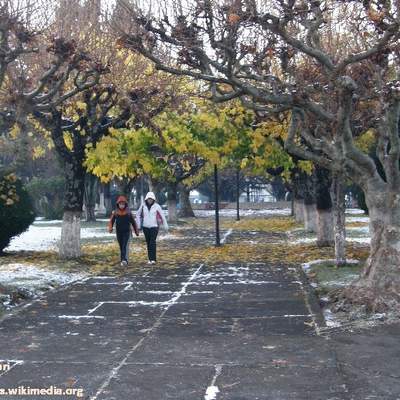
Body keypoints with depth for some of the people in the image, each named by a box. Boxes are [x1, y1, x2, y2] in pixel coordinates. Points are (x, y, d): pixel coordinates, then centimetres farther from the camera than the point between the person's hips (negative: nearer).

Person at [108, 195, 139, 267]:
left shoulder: (128, 212, 0)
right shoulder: (115, 212, 2)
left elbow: (133, 222, 8)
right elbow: (111, 221, -2)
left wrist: (136, 231, 11)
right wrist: (110, 228, -22)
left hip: (127, 232, -2)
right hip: (119, 232, 2)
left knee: (125, 246, -17)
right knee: (121, 247, 10)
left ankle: (124, 260, -28)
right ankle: (123, 260, 22)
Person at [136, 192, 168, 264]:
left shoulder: (157, 206, -6)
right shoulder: (143, 206, 0)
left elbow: (162, 216, 2)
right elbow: (138, 215, 13)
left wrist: (165, 225, 4)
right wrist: (139, 225, 9)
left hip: (154, 226, -3)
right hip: (145, 227, 3)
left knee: (152, 242, -14)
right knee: (148, 242, 7)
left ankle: (153, 259, -15)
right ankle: (150, 259, 16)